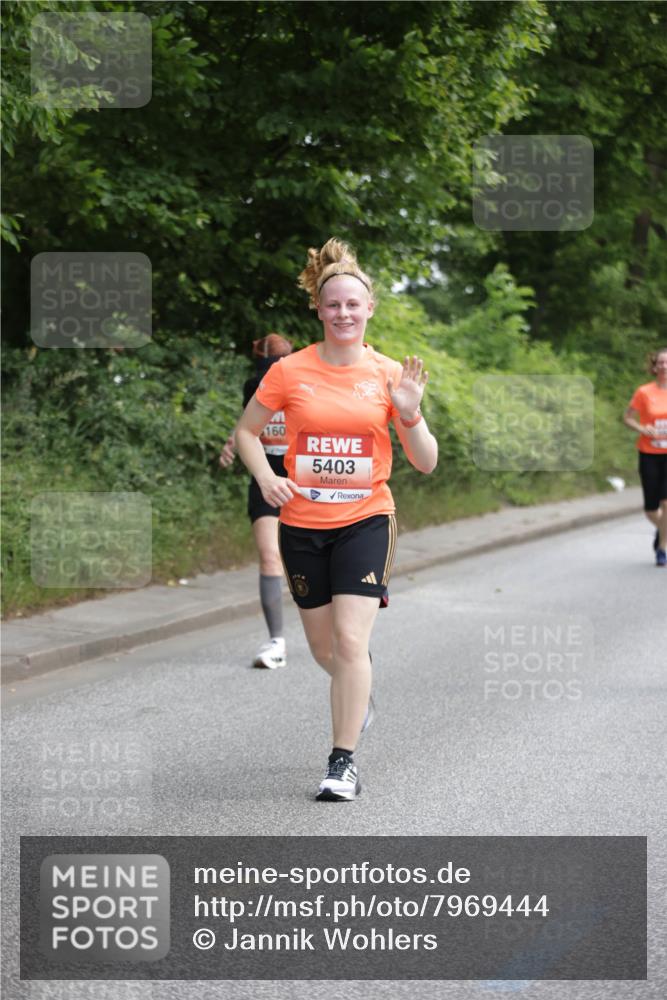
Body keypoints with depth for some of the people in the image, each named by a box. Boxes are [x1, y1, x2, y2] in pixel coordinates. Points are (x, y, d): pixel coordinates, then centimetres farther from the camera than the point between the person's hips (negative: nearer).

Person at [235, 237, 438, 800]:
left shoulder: (388, 374, -2)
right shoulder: (290, 371, -3)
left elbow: (426, 463, 0)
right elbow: (247, 431, 9)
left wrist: (409, 413, -18)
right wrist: (266, 477, -9)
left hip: (365, 520, -2)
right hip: (302, 523, 2)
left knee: (350, 639, -14)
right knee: (323, 647, 13)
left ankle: (344, 761, -5)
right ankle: (361, 690, 48)